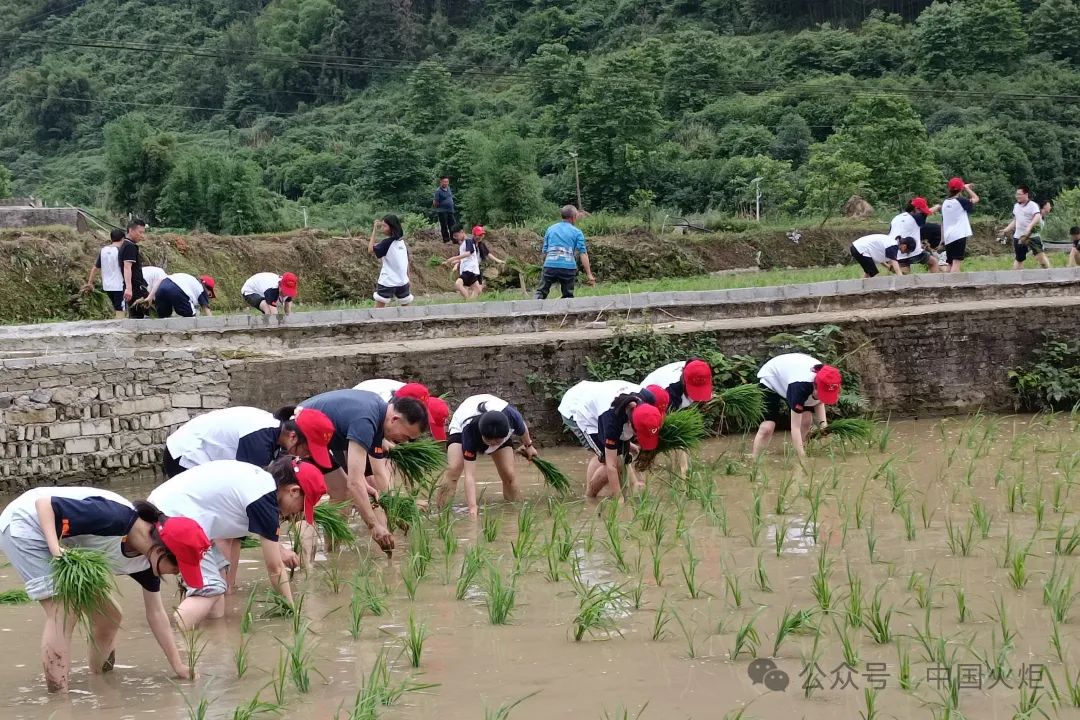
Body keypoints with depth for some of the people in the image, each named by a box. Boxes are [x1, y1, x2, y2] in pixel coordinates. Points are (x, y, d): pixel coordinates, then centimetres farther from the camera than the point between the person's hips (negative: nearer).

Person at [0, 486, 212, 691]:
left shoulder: (146, 559, -9)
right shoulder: (114, 519, -35)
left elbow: (156, 613, 3)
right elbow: (44, 502, -30)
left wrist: (178, 666, 2)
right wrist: (55, 548, -42)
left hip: (66, 543, 8)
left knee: (108, 618, 7)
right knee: (63, 612, -21)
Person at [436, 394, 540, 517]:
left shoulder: (511, 416, -40)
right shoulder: (469, 430, -46)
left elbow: (522, 429, -11)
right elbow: (470, 475, -47)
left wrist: (528, 445, 8)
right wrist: (472, 507, -57)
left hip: (499, 431, 3)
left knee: (508, 474, -10)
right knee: (454, 469, -27)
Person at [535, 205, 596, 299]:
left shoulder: (550, 229, 15)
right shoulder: (577, 233, 6)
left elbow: (545, 251, 16)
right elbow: (583, 253, -1)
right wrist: (589, 274, -2)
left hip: (550, 264, 1)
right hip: (568, 267, -1)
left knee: (541, 292, 7)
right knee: (568, 296, 11)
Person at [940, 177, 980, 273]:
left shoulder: (945, 203, 12)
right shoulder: (960, 201, -5)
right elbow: (975, 199, 5)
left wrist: (942, 238, 21)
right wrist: (967, 188, 14)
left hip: (948, 237, 6)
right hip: (959, 236, -6)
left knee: (950, 264, 12)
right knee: (956, 262, -12)